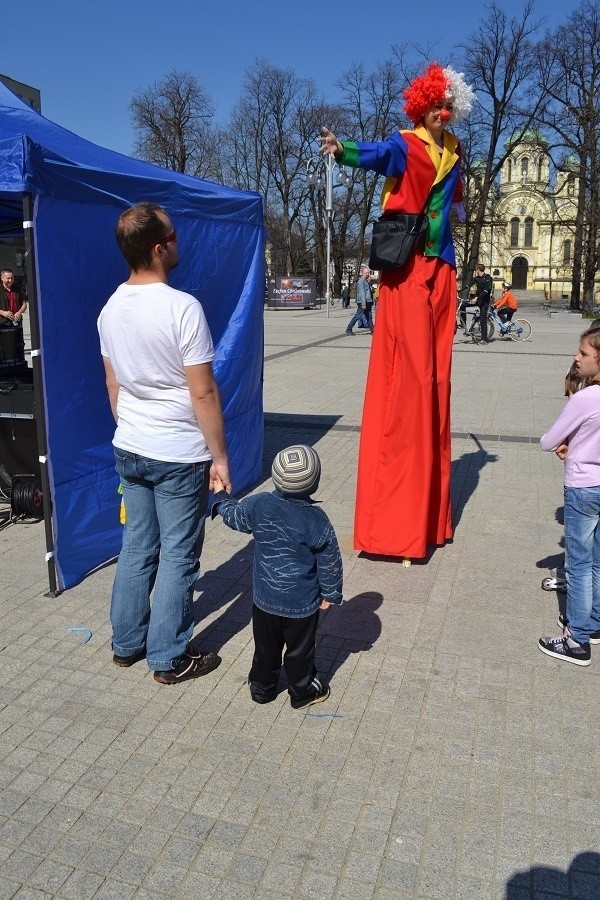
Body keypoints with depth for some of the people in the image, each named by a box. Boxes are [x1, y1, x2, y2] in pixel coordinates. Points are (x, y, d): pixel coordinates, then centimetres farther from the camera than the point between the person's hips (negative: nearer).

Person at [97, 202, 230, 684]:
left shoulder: (111, 308, 4)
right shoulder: (182, 307, -19)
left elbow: (112, 383, 12)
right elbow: (203, 393, -17)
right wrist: (220, 456, -9)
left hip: (129, 450, 7)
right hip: (180, 456, -7)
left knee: (137, 547, 18)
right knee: (178, 556, 6)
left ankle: (126, 642, 32)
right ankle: (170, 658, 20)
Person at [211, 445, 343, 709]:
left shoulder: (259, 505, -14)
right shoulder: (316, 519, -19)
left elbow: (234, 516, 6)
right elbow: (329, 561, -11)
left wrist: (221, 495, 25)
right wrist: (330, 593, 3)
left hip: (265, 597, 3)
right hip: (302, 602, -2)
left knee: (266, 646, 21)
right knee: (299, 649, 17)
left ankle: (262, 687, 38)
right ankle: (303, 692, 34)